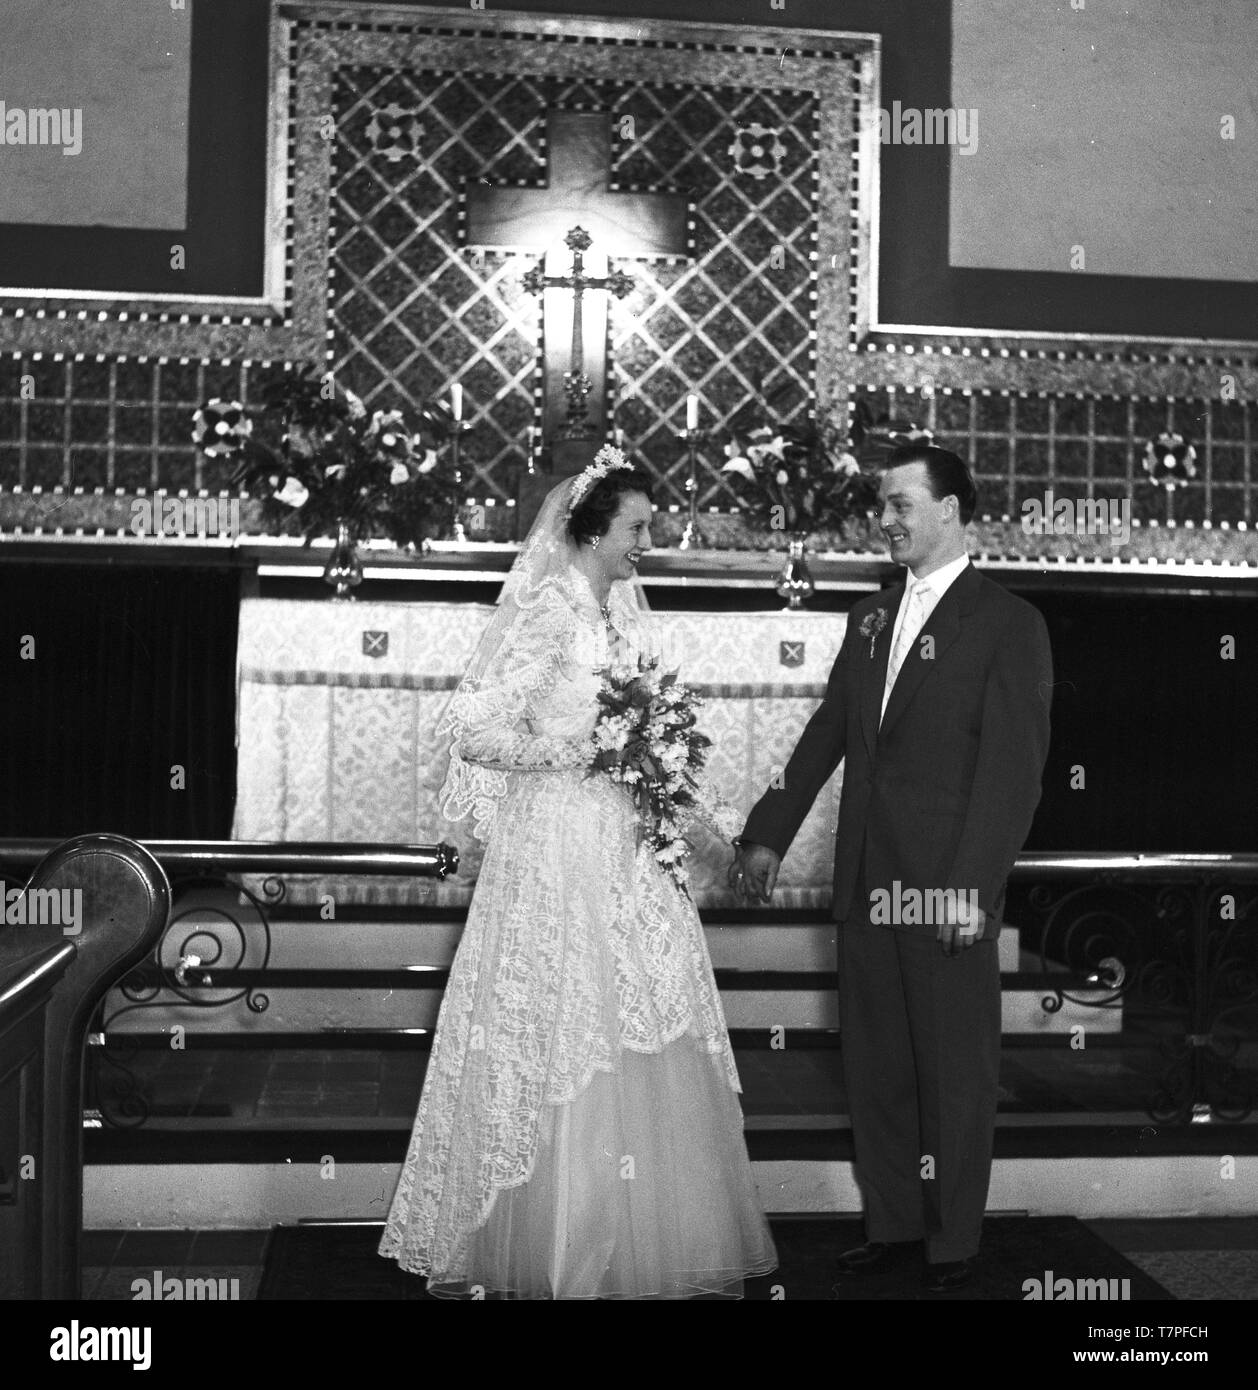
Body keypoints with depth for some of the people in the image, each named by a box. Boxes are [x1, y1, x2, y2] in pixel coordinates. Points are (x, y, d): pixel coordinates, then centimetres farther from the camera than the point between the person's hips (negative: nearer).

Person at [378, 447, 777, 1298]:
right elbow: (472, 728, -18)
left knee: (646, 1042, 10)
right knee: (564, 1044, 2)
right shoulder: (549, 612, -13)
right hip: (559, 852, -8)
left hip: (629, 846, 8)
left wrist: (706, 812, 9)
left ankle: (649, 1240, 22)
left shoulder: (625, 612, 11)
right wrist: (578, 752, -17)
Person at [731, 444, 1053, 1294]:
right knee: (876, 1066, 13)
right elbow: (826, 736, 16)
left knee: (956, 1072, 6)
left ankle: (954, 1241, 20)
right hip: (867, 881, 6)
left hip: (949, 886, -6)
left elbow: (1013, 768, -12)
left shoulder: (1009, 625, -5)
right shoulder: (872, 618, 14)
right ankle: (894, 1226, 27)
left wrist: (972, 885, -18)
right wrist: (769, 836, 12)